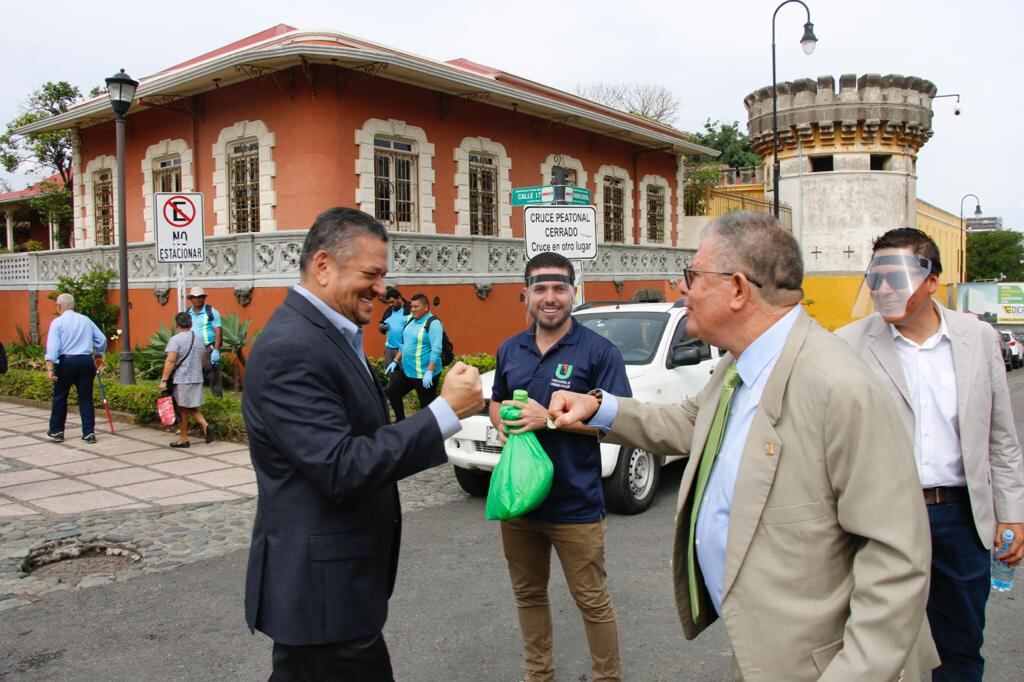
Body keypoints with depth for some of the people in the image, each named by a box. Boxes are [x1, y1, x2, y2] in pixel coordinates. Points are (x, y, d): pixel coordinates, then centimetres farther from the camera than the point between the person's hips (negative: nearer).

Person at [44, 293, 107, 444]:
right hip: (86, 361, 3)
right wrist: (99, 356, 30)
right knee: (86, 398, 6)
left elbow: (53, 346, -11)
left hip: (66, 361, -3)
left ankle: (56, 431, 19)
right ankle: (89, 433, 5)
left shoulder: (58, 322, -1)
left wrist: (49, 367, -16)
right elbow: (102, 339, 14)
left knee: (60, 397, 11)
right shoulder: (86, 320, 10)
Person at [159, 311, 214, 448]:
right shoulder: (198, 339, 11)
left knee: (182, 409, 4)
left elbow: (170, 361, -18)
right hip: (197, 379, 6)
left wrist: (163, 380, -17)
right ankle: (205, 425, -6)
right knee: (192, 407, 15)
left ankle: (183, 438, 11)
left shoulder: (175, 339, -11)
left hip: (181, 379, -6)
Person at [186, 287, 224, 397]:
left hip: (209, 349, -5)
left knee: (214, 377, -5)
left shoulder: (211, 312, -2)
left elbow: (218, 331, -7)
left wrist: (216, 351, -16)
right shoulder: (187, 313, 12)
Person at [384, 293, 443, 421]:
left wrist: (429, 372, -27)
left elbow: (436, 350, -22)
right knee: (392, 391, 16)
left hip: (424, 373, -9)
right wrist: (396, 361, 15)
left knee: (426, 405, 0)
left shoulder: (433, 323, -15)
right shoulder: (411, 321, 11)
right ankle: (400, 420, 34)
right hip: (406, 370, 9)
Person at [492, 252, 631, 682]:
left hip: (575, 504, -5)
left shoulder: (598, 351, -10)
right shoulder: (510, 350, 7)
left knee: (592, 601, 6)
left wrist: (549, 418, -21)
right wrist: (502, 421, -5)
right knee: (528, 594, 19)